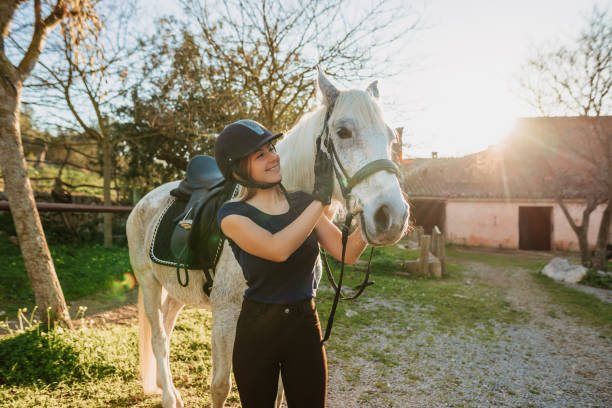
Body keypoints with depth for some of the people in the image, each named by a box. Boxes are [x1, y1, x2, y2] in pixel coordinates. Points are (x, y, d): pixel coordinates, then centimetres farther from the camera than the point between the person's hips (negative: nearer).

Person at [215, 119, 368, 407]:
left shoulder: (302, 203, 0)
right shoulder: (233, 214, -12)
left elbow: (347, 253, -4)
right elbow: (278, 249, -30)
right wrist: (321, 199, -28)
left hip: (305, 326, 3)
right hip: (257, 329, -2)